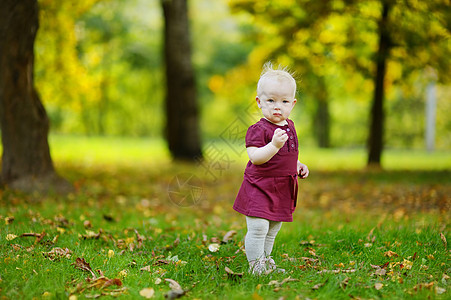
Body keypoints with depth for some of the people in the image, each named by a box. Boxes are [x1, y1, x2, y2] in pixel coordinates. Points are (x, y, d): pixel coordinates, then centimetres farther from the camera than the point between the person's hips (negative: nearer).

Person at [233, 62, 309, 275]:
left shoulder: (289, 127, 10)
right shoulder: (259, 129, -15)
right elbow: (255, 157, -27)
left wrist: (298, 166, 9)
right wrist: (274, 145, -39)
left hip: (282, 189, 8)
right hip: (259, 187, -7)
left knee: (272, 230, 17)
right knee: (258, 227, -11)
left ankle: (265, 261, 31)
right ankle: (255, 264, 3)